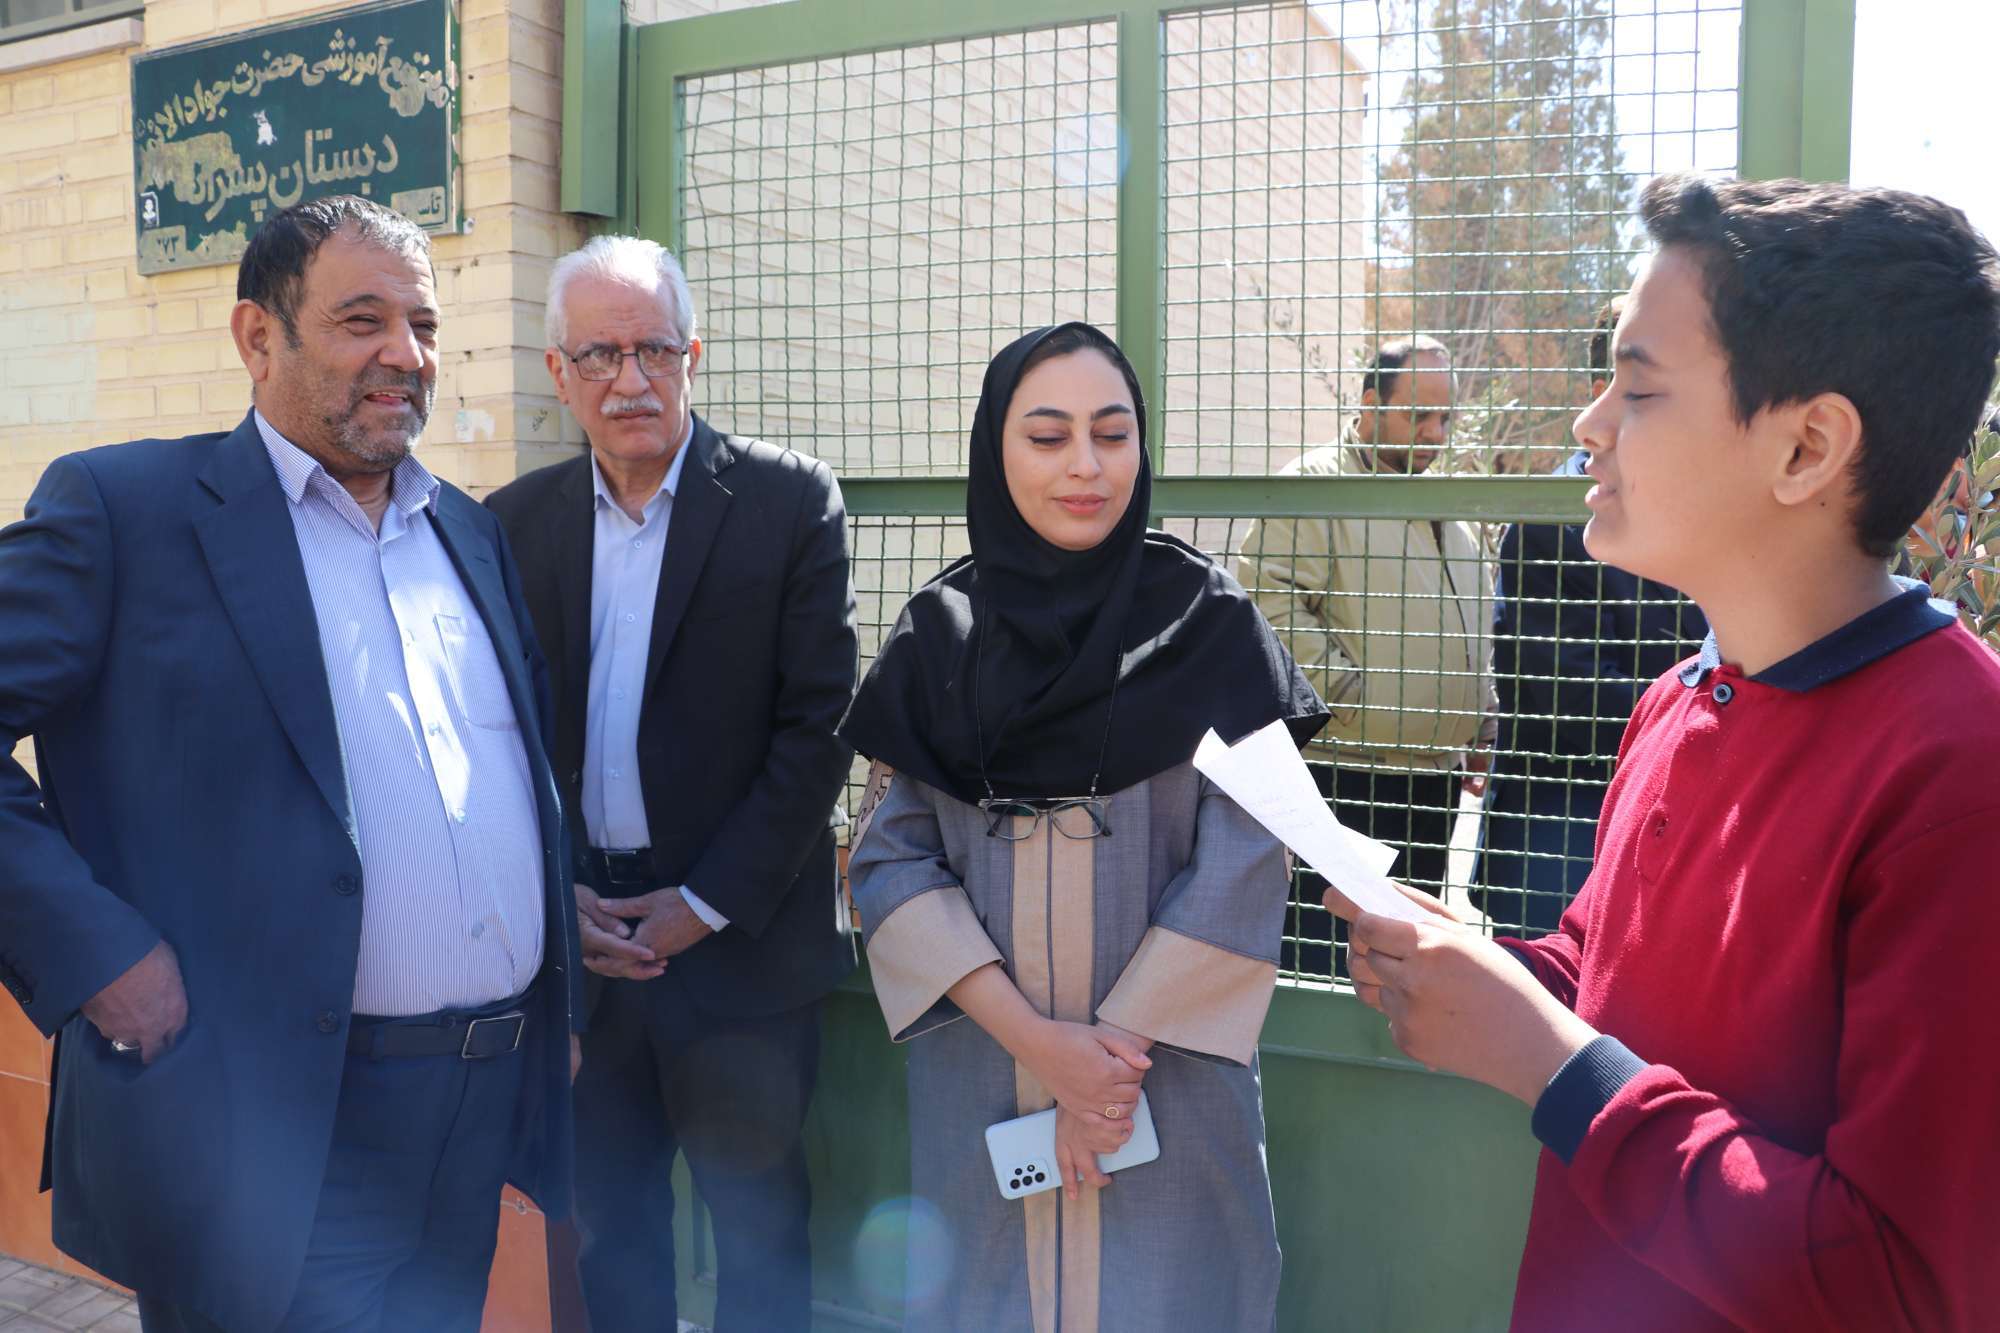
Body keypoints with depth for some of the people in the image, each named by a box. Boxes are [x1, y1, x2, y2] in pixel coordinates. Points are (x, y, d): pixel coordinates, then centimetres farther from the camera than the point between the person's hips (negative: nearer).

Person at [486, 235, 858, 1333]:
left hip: (740, 942, -3)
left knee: (760, 1239, 11)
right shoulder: (513, 524, 6)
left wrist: (706, 903, -11)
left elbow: (818, 723, -9)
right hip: (580, 946, 3)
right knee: (609, 1236, 17)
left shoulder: (789, 501, -5)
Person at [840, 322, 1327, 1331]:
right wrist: (1033, 1037, -13)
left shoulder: (1206, 621, -5)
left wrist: (1123, 1042, -13)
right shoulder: (938, 632, 0)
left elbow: (1244, 862, -8)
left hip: (1168, 1070, -1)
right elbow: (889, 857, -4)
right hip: (977, 1070, 2)